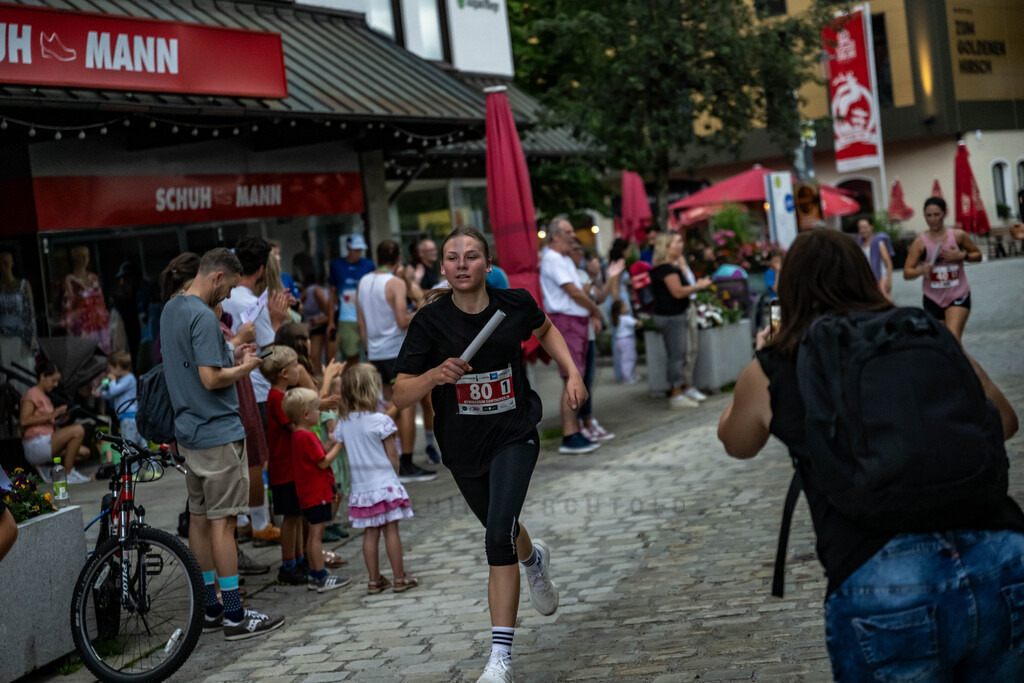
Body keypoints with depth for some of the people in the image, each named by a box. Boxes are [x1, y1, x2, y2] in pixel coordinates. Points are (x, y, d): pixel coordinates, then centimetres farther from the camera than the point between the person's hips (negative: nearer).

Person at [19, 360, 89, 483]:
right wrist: (51, 416, -20)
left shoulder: (45, 398, 25)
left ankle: (46, 467, 4)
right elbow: (24, 421, -17)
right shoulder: (32, 394, -2)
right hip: (35, 446, -9)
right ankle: (68, 474, -17)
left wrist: (57, 420, 2)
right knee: (78, 430, -22)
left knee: (84, 452, -1)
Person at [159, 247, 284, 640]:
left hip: (189, 431, 10)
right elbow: (211, 378, -22)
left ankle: (208, 609, 18)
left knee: (199, 518, 12)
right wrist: (245, 368, -6)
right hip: (218, 433, -9)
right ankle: (234, 616, -3)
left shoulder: (171, 309, 13)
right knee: (222, 521, -6)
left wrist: (233, 357, 13)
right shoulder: (203, 316, -18)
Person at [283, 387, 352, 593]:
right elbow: (324, 462, -18)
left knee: (314, 534, 14)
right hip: (317, 493, -10)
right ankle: (321, 578, -5)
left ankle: (314, 575, 19)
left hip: (309, 494, 10)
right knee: (317, 533, -7)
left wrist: (331, 442, 13)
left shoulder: (297, 435, 12)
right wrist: (338, 444, -10)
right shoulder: (307, 437, -19)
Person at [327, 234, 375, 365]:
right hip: (346, 320, 0)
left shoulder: (369, 265, 6)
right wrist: (331, 321, 8)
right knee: (351, 356, -3)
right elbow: (333, 294, 11)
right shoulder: (336, 265, 7)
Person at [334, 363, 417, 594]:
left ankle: (374, 580, 14)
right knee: (391, 530, 2)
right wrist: (394, 473, 7)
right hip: (384, 484, -4)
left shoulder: (343, 423, 1)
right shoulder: (380, 421, -14)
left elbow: (348, 453, 10)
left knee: (370, 532, 10)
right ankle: (399, 579, 7)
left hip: (361, 487, 5)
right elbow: (392, 455, -9)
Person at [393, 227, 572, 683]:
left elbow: (545, 329, 16)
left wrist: (572, 374, 4)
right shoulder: (430, 321, -14)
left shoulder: (515, 304, -9)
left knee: (498, 535, -20)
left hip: (514, 436, -2)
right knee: (502, 531, 22)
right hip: (462, 446, 2)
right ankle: (534, 559, 61)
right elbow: (400, 396, -17)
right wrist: (435, 375, -36)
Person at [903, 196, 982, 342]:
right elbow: (907, 273, -8)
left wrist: (962, 256, -12)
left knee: (953, 338, -21)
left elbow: (977, 255, 9)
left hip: (958, 296, -1)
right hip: (933, 299, 2)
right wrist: (922, 270, -29)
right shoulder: (920, 242, -6)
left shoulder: (958, 236, -4)